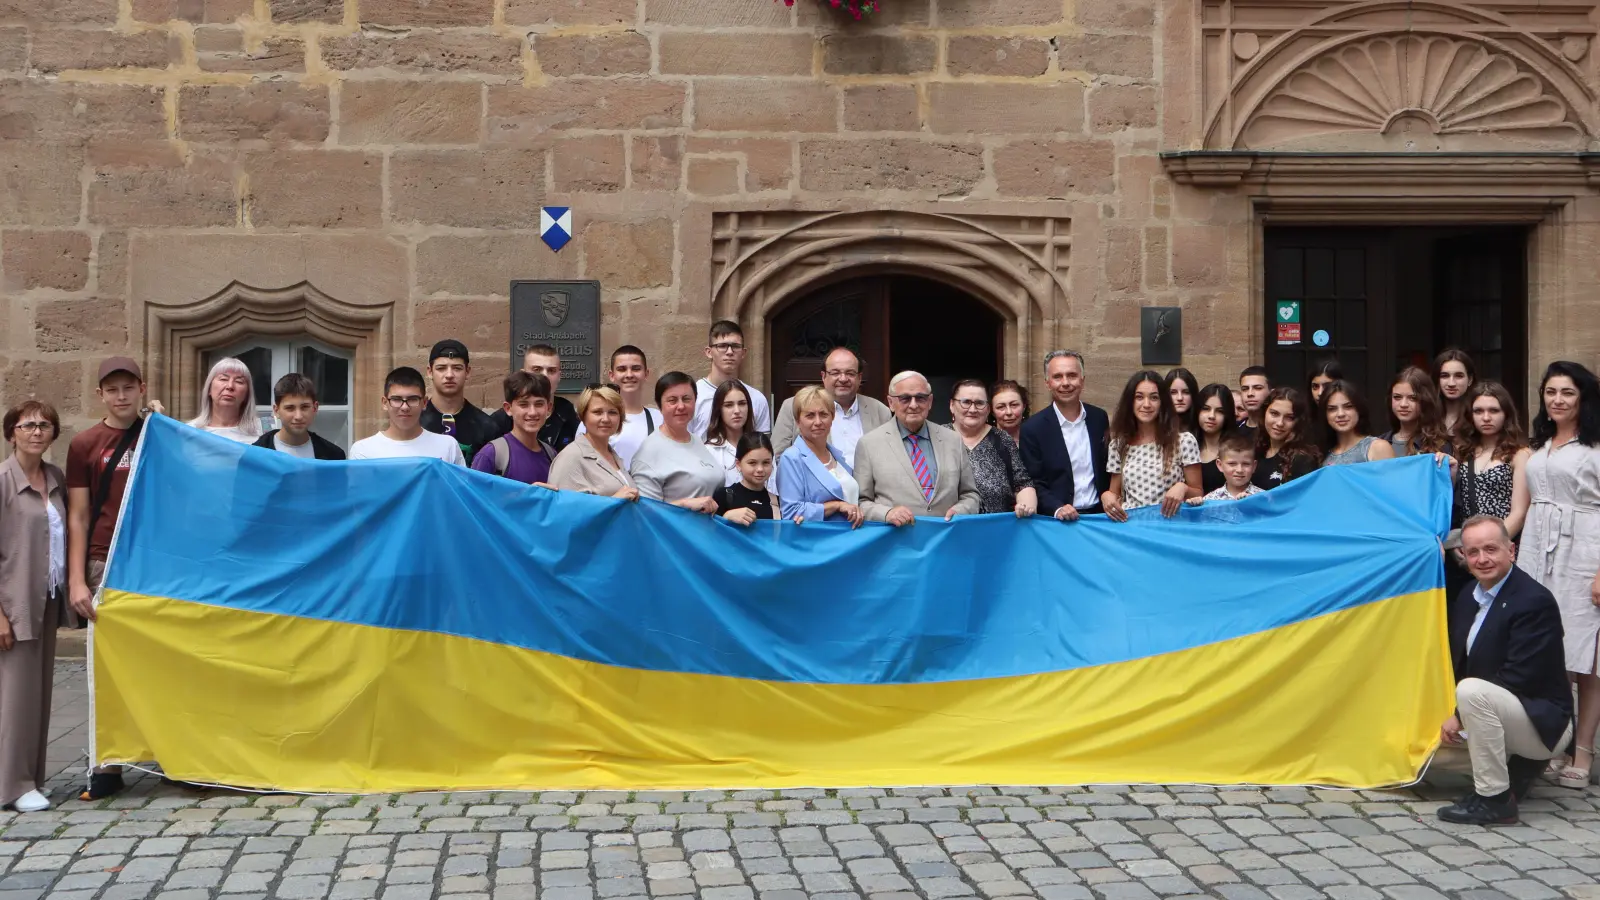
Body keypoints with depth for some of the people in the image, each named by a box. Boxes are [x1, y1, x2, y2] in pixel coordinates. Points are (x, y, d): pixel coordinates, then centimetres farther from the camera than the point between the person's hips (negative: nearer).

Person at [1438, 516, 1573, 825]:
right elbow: (1458, 662, 8)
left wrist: (1461, 715, -21)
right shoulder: (1468, 595, 5)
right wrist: (1452, 713, -9)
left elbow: (1518, 678, -25)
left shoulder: (1535, 601, -20)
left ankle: (1495, 799, -20)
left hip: (1543, 720, -9)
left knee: (1472, 691, -32)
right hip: (1501, 712, 9)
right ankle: (1517, 766, 17)